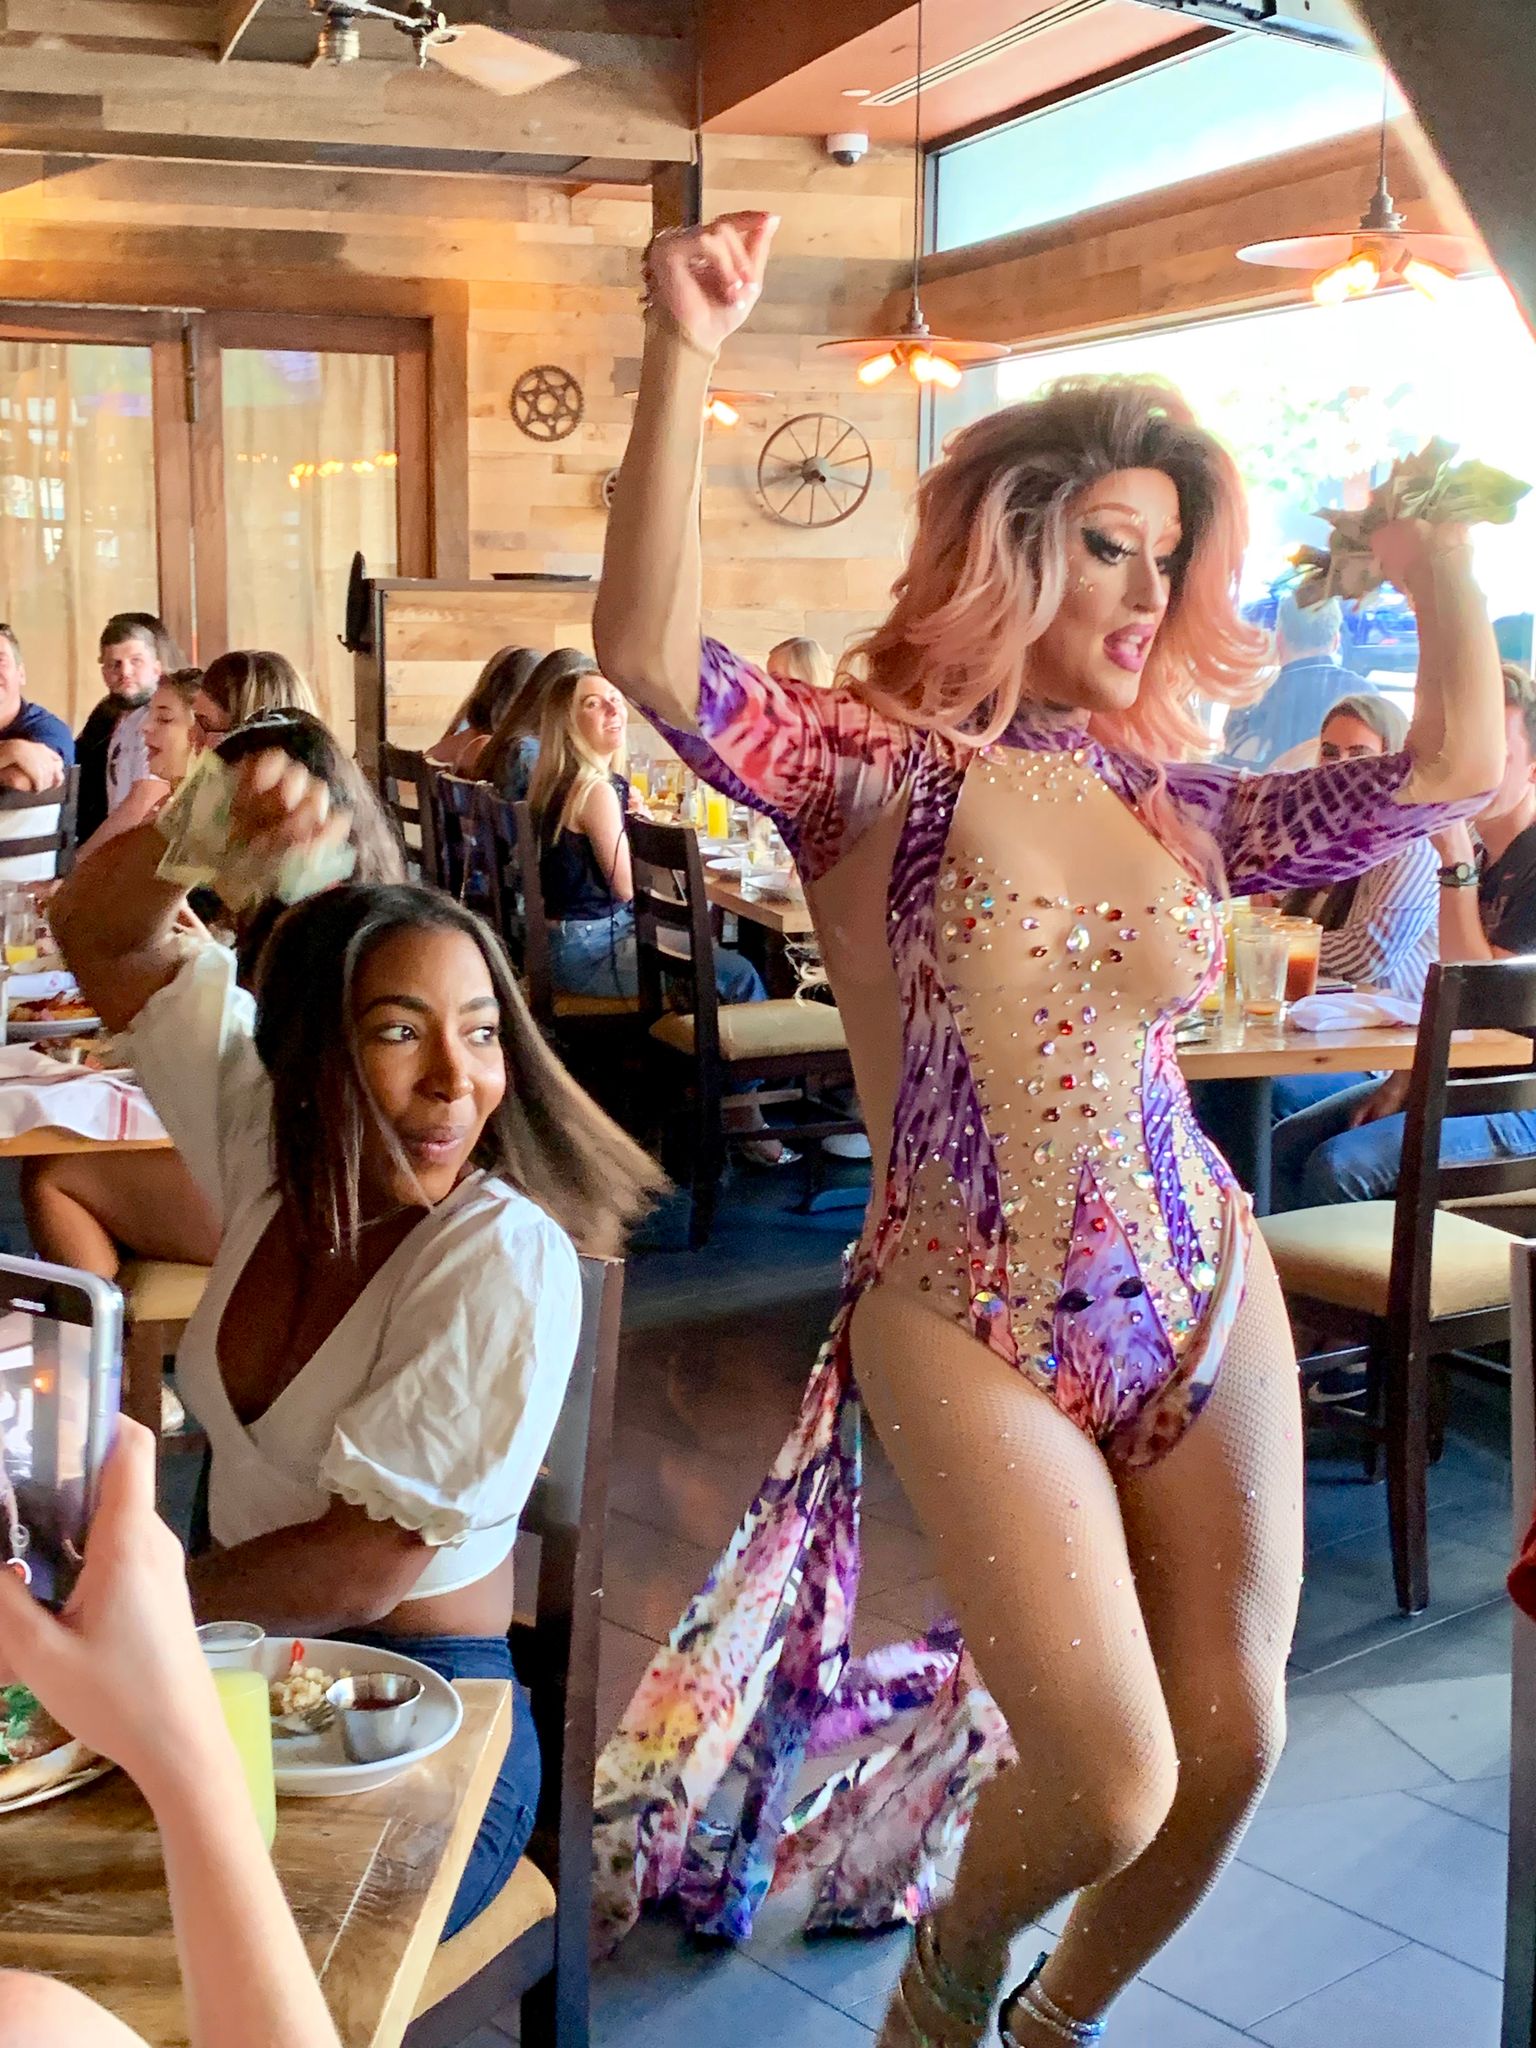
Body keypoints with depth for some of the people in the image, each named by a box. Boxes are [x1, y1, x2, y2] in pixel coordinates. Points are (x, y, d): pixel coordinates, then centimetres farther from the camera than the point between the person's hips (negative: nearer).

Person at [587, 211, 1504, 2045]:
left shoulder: (1172, 806, 8)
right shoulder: (880, 773, -7)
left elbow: (1451, 771, 14)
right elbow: (651, 656, -24)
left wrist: (1439, 566, 7)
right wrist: (682, 353, -30)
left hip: (1209, 1307, 6)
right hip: (973, 1336, -5)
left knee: (1230, 1748, 9)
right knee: (1111, 1789, -11)